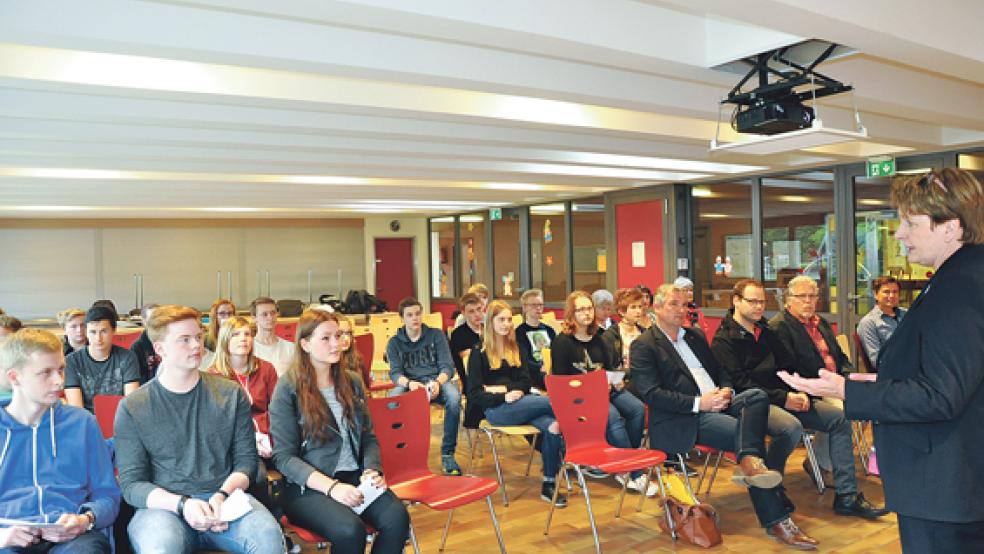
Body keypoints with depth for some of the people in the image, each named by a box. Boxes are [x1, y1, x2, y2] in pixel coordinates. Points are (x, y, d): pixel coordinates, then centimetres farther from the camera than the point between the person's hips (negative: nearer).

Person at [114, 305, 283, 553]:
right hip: (163, 504, -1)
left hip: (226, 498, 1)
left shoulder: (232, 394, 10)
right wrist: (182, 504, -17)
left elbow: (246, 461, 9)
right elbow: (132, 484, 1)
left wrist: (223, 495, -12)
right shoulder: (132, 408, 5)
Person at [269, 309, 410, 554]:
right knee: (351, 529, -34)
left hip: (355, 478, 4)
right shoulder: (288, 389, -3)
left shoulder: (352, 382, 13)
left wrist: (372, 470, -6)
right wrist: (331, 486, -19)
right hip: (308, 487, -4)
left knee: (397, 517, -26)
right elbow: (284, 457, -7)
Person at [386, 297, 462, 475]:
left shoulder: (436, 335, 11)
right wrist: (409, 383, -25)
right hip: (409, 383, 0)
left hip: (437, 381, 0)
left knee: (454, 397, -36)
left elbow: (447, 366, 2)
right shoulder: (395, 343, 12)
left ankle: (447, 454, -21)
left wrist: (438, 382, -22)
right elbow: (395, 373, 0)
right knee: (392, 401, -36)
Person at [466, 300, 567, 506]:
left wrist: (503, 388, -6)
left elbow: (525, 382, 12)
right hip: (495, 410, -5)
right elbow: (475, 394, -4)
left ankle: (548, 485, -20)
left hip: (518, 404, 5)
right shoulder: (479, 352, 3)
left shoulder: (514, 349, 20)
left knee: (552, 426, -27)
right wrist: (504, 397, -17)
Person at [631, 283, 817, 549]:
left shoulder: (695, 335, 22)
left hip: (717, 404, 7)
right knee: (746, 434, -25)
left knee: (757, 395, -22)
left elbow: (720, 370, 23)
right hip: (683, 421, -7)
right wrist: (698, 403, -20)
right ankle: (776, 521, -20)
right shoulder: (643, 346, -1)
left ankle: (749, 463, -37)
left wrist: (726, 390, -2)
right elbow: (651, 393, -12)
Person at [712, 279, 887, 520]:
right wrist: (782, 398, -18)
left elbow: (787, 368, 19)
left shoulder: (766, 333, 19)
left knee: (839, 417, -5)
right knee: (791, 427, -35)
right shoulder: (723, 341, -5)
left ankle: (846, 497, -3)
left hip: (784, 398, 8)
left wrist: (800, 393, -1)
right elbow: (740, 385, -14)